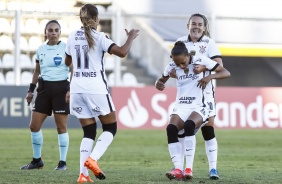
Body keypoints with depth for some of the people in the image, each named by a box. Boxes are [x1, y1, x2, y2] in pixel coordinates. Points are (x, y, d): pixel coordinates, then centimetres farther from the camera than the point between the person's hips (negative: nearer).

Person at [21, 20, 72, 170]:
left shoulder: (67, 48, -4)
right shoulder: (41, 49, 10)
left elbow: (73, 71, -5)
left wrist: (71, 90, -16)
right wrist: (30, 90, 14)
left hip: (61, 88, -5)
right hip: (44, 88, 5)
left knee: (61, 127, -3)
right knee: (34, 125, 2)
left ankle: (63, 162, 6)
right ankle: (37, 160, 15)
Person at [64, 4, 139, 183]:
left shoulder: (73, 37, 8)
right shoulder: (99, 37, -8)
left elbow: (68, 62, 22)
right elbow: (122, 52, -19)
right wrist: (131, 37, -2)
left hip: (77, 87, 5)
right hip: (96, 88, -5)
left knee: (89, 131, 11)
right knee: (110, 128, 9)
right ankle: (92, 159, -14)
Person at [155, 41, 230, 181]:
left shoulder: (201, 60, -6)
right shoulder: (172, 66, 4)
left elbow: (226, 73, -5)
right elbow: (162, 79, 22)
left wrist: (210, 76, -25)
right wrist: (158, 83, -4)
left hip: (198, 107, -3)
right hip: (181, 107, 3)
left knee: (189, 125, -36)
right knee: (171, 128, -30)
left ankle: (189, 168, -35)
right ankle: (178, 169, -33)